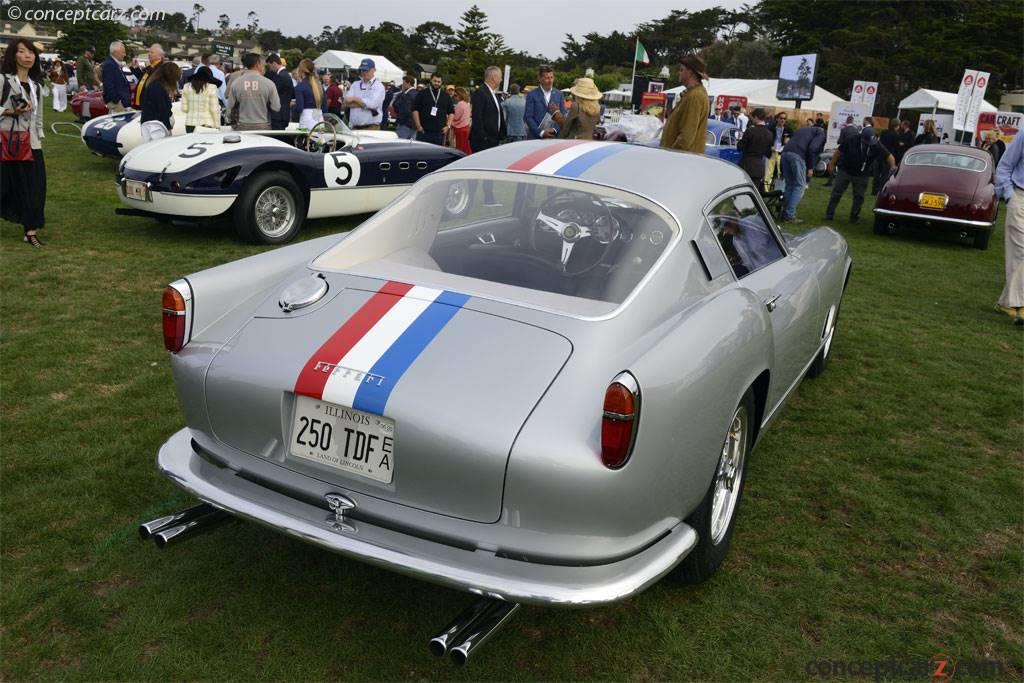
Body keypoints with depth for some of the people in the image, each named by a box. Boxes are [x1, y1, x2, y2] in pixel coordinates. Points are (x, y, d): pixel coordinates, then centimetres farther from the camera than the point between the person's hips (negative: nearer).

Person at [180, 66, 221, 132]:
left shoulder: (187, 86, 6)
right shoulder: (211, 87, -6)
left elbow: (184, 108, 7)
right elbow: (214, 109, -7)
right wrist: (217, 126, 0)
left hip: (190, 123, 4)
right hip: (207, 124, -4)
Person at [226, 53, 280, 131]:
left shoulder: (235, 83, -2)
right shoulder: (268, 83, -8)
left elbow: (230, 107, 4)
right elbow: (276, 107, -4)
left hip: (242, 127, 2)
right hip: (263, 126, -2)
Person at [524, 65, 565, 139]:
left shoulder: (559, 94, 10)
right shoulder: (532, 95, 1)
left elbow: (563, 116, 9)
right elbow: (527, 117, -3)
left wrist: (555, 129, -9)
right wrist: (541, 132, -13)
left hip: (554, 137, 2)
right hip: (535, 137, -2)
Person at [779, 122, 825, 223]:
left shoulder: (805, 129, 35)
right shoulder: (821, 133, 13)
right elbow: (812, 149, -6)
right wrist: (810, 167, -2)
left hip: (785, 153, 7)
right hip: (797, 155, -7)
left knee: (789, 185, 16)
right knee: (800, 186, -1)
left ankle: (785, 213, 16)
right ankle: (790, 215, -7)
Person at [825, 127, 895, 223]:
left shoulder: (876, 146, -15)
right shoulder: (851, 141, -18)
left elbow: (888, 156, -12)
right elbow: (839, 151, -7)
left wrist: (893, 167, -29)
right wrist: (832, 164, -4)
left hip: (862, 175, 1)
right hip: (845, 171, -1)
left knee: (859, 197, 6)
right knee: (836, 193, 1)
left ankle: (854, 216, 20)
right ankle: (829, 214, 9)